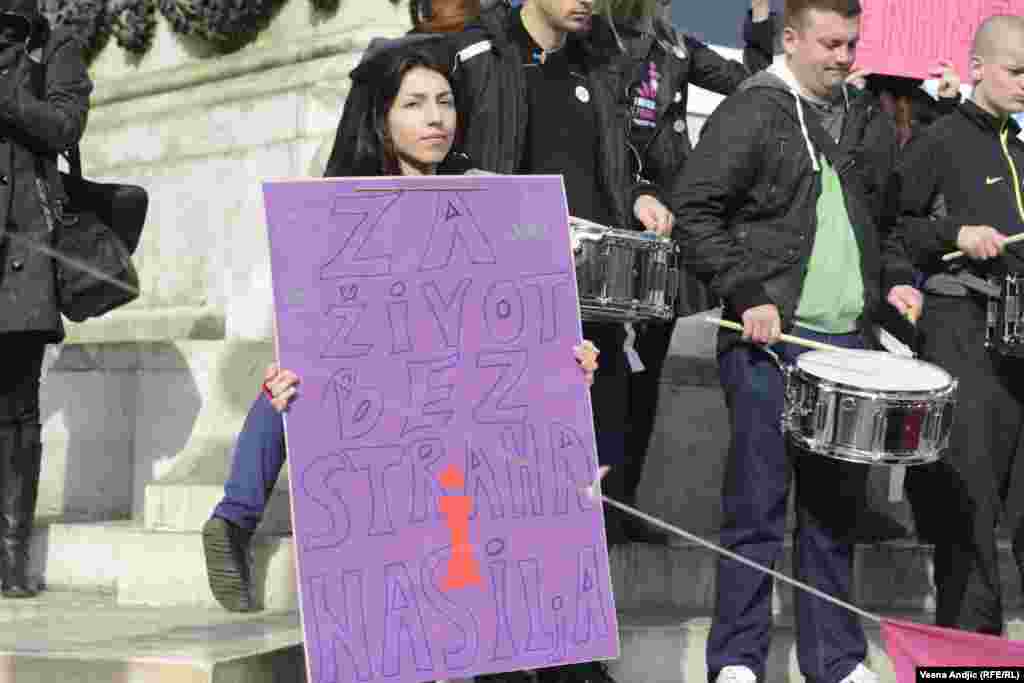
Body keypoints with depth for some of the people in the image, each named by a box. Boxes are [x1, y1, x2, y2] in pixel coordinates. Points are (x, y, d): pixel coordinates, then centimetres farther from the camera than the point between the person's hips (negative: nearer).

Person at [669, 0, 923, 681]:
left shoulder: (860, 119, 16)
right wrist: (748, 296, -16)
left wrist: (895, 278, 10)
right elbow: (693, 208, -10)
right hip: (770, 342, -6)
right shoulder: (750, 114, -4)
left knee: (837, 505, 11)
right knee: (759, 506, -2)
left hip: (848, 341, 6)